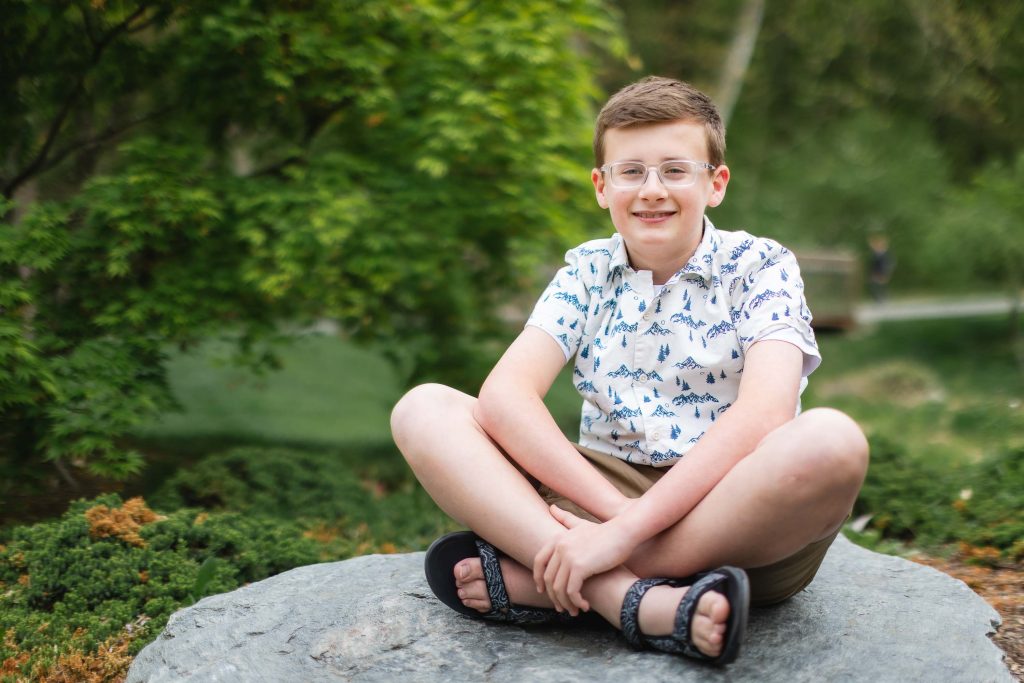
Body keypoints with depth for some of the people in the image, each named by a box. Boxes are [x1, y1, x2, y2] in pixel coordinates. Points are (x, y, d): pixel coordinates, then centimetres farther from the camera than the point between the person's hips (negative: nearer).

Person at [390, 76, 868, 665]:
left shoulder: (760, 267, -2)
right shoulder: (587, 272, 7)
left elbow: (763, 412, -20)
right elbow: (505, 394, -9)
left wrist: (626, 529, -29)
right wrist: (613, 507, -25)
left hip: (731, 511, -2)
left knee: (833, 440, -35)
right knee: (424, 408, -13)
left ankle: (532, 578, -28)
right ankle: (630, 597, -33)